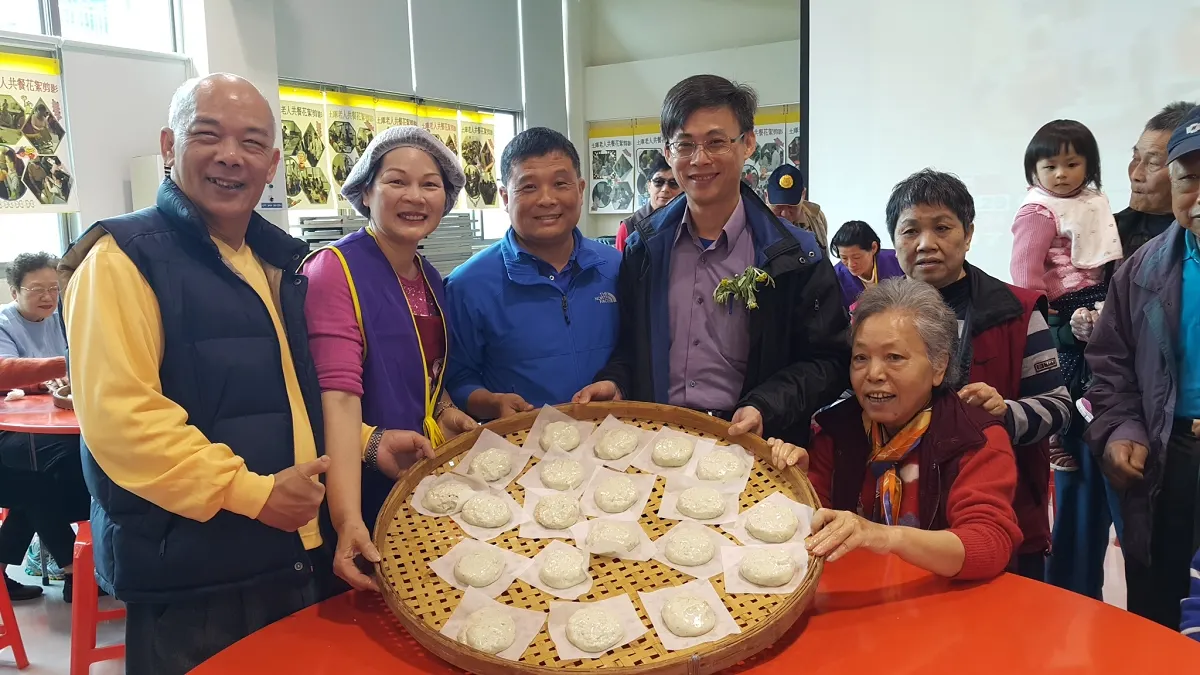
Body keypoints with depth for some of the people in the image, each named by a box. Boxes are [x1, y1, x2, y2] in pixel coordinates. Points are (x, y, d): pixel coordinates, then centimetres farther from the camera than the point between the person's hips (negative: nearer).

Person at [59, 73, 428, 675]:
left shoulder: (280, 260, 12)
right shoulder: (124, 258, -11)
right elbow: (119, 415, -22)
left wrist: (367, 441, 10)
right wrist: (252, 492, -22)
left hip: (300, 557, 7)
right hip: (187, 576, -7)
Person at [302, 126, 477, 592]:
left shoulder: (430, 279, 6)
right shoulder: (336, 269, -16)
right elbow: (340, 396, -26)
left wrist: (446, 412, -5)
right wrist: (348, 520, -35)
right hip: (369, 496, -7)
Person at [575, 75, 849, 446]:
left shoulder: (794, 255, -1)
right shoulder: (644, 247, 9)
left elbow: (827, 361, 1)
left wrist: (765, 409, -13)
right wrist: (615, 382, -1)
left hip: (745, 445, -1)